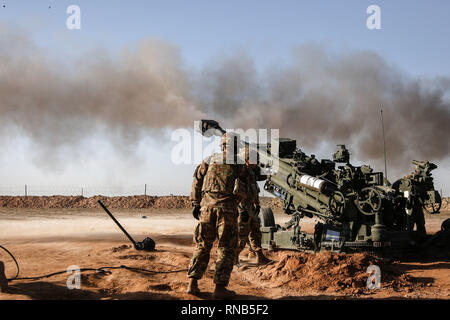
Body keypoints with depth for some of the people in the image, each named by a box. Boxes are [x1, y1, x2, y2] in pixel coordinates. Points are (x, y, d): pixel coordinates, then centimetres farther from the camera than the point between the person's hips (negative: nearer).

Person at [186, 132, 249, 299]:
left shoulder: (209, 160, 14)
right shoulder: (240, 164, 8)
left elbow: (197, 182, 10)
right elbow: (244, 191, 8)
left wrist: (195, 204, 10)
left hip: (207, 205, 3)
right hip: (227, 207, -3)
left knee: (202, 245, 12)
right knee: (226, 248, 3)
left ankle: (192, 283, 8)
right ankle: (220, 287, -2)